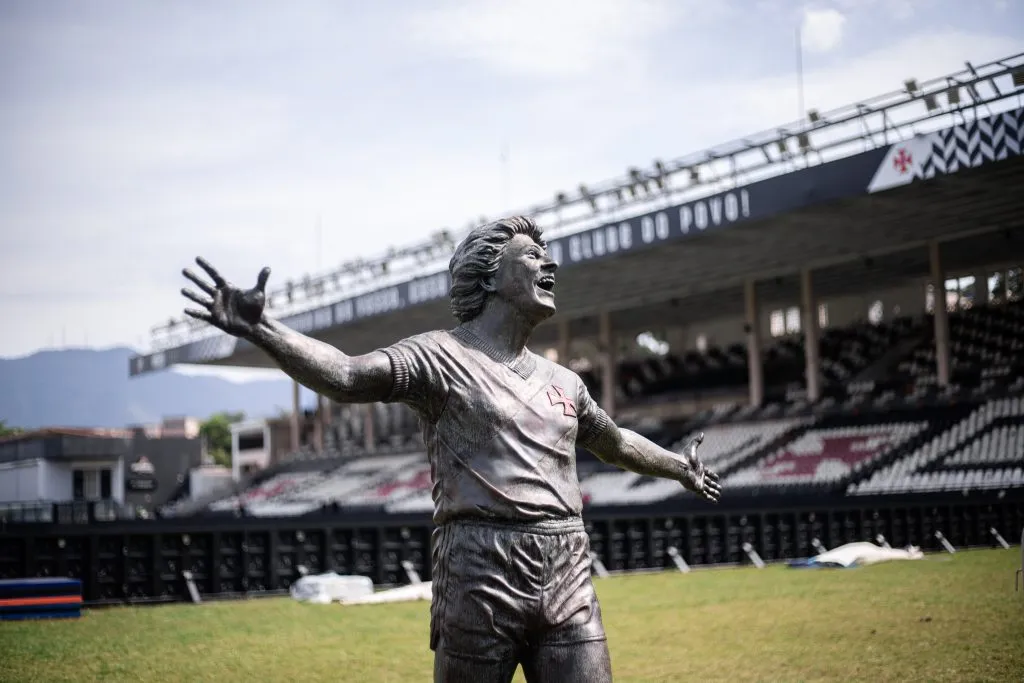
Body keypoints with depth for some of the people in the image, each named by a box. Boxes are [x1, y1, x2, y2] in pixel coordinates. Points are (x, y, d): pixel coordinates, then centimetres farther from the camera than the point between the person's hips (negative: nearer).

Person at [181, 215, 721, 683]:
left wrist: (679, 468, 52)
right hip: (480, 578, -6)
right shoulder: (440, 356, -2)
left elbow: (614, 441, 38)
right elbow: (346, 376, -17)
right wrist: (259, 330, -33)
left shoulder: (562, 382, 19)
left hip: (570, 584, 6)